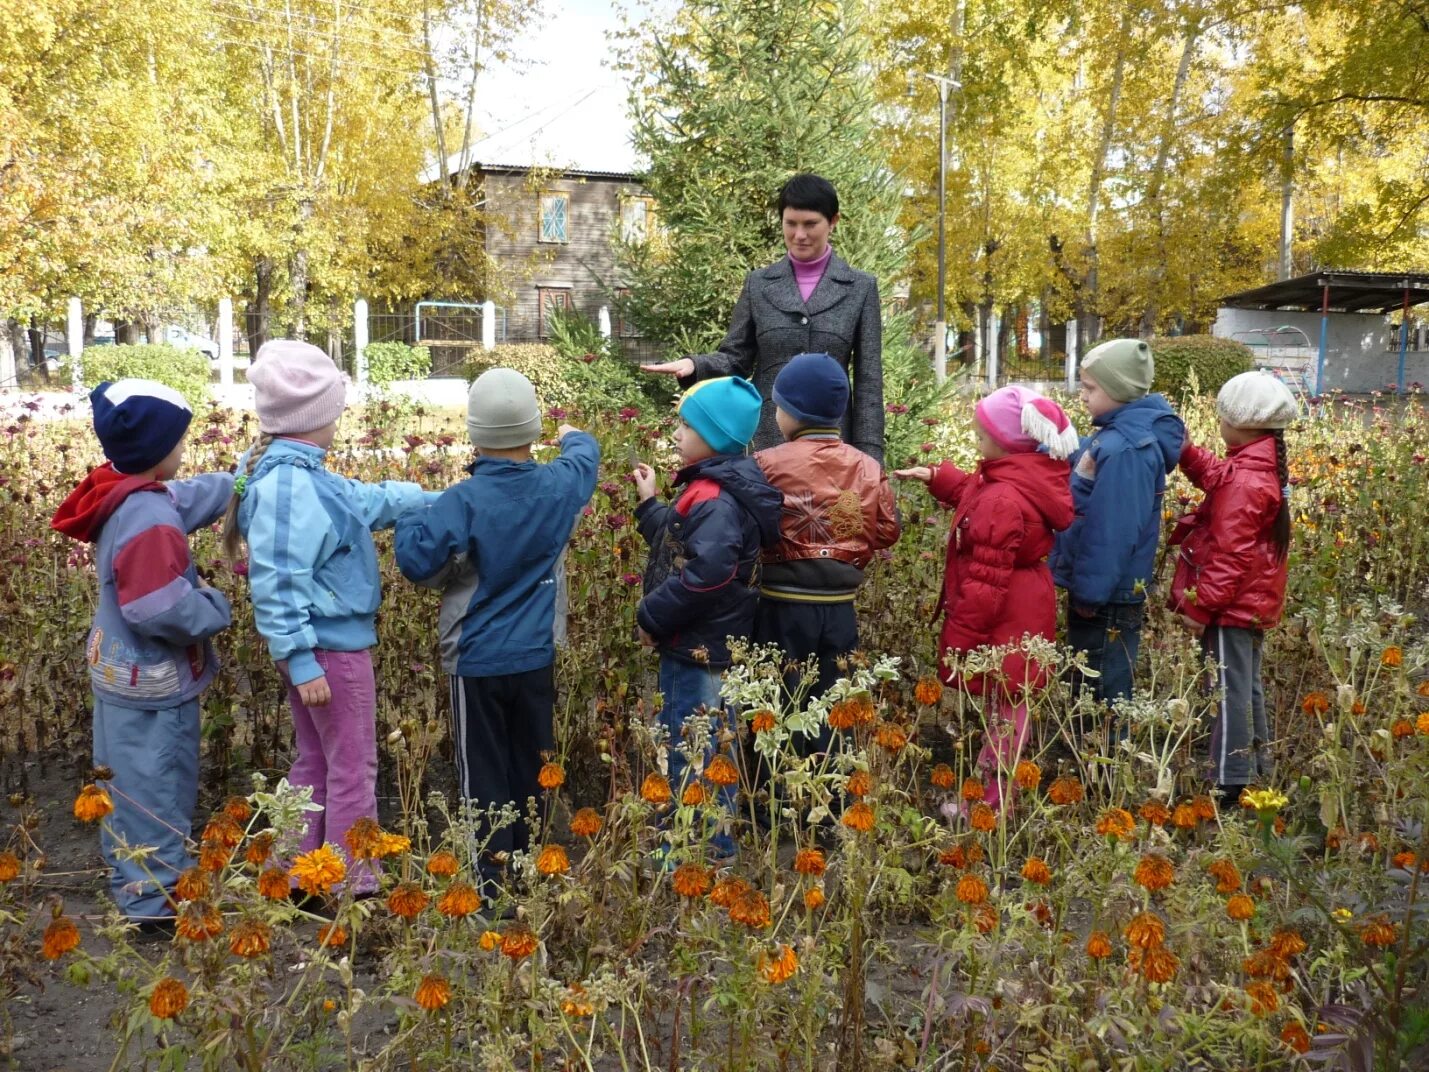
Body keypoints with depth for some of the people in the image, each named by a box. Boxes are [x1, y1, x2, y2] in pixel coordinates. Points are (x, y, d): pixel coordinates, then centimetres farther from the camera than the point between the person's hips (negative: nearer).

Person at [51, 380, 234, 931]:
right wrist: (216, 607, -17)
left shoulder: (127, 498, 1)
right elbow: (161, 608, -35)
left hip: (125, 672, 10)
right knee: (157, 789, 4)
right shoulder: (149, 517, -29)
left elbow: (200, 494, 17)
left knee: (132, 784, 23)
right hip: (152, 682, -10)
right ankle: (156, 901, 17)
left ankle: (131, 878, 39)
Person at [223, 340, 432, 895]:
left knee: (315, 763, 20)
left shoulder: (294, 472, 6)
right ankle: (352, 888, 15)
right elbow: (277, 584, -26)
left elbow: (364, 500, 17)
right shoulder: (290, 486, -24)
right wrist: (302, 662, -24)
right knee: (353, 771, 3)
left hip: (318, 642, 10)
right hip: (333, 647, -10)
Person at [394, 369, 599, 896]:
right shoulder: (560, 486, -4)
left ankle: (492, 886, 7)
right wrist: (574, 435, 42)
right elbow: (586, 455, 18)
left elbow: (416, 560, -22)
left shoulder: (464, 501, -20)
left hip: (477, 661, -4)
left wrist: (409, 517, -2)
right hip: (536, 657, 4)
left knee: (483, 777, 4)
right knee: (530, 773, 16)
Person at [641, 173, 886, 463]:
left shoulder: (861, 288, 5)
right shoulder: (758, 284, 9)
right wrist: (694, 365, -12)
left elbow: (868, 381, 3)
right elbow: (737, 359, 10)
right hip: (766, 442, 1)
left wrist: (869, 456, -3)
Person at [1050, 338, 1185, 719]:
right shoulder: (1114, 434, 7)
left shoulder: (1127, 449, -23)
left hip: (1106, 596, -10)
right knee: (1087, 688, 21)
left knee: (1106, 694, 5)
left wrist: (1089, 590, -20)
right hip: (1095, 589, 10)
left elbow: (1114, 531, -25)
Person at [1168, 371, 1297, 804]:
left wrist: (1200, 605, -19)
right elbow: (1216, 477, 25)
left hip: (1231, 605, -10)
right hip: (1251, 601, 10)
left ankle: (1229, 784, 4)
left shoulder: (1244, 480, -23)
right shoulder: (1263, 465, 6)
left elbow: (1230, 555, -24)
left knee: (1229, 690, -3)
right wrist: (1185, 451, 11)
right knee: (1246, 686, 20)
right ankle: (1256, 768, 32)